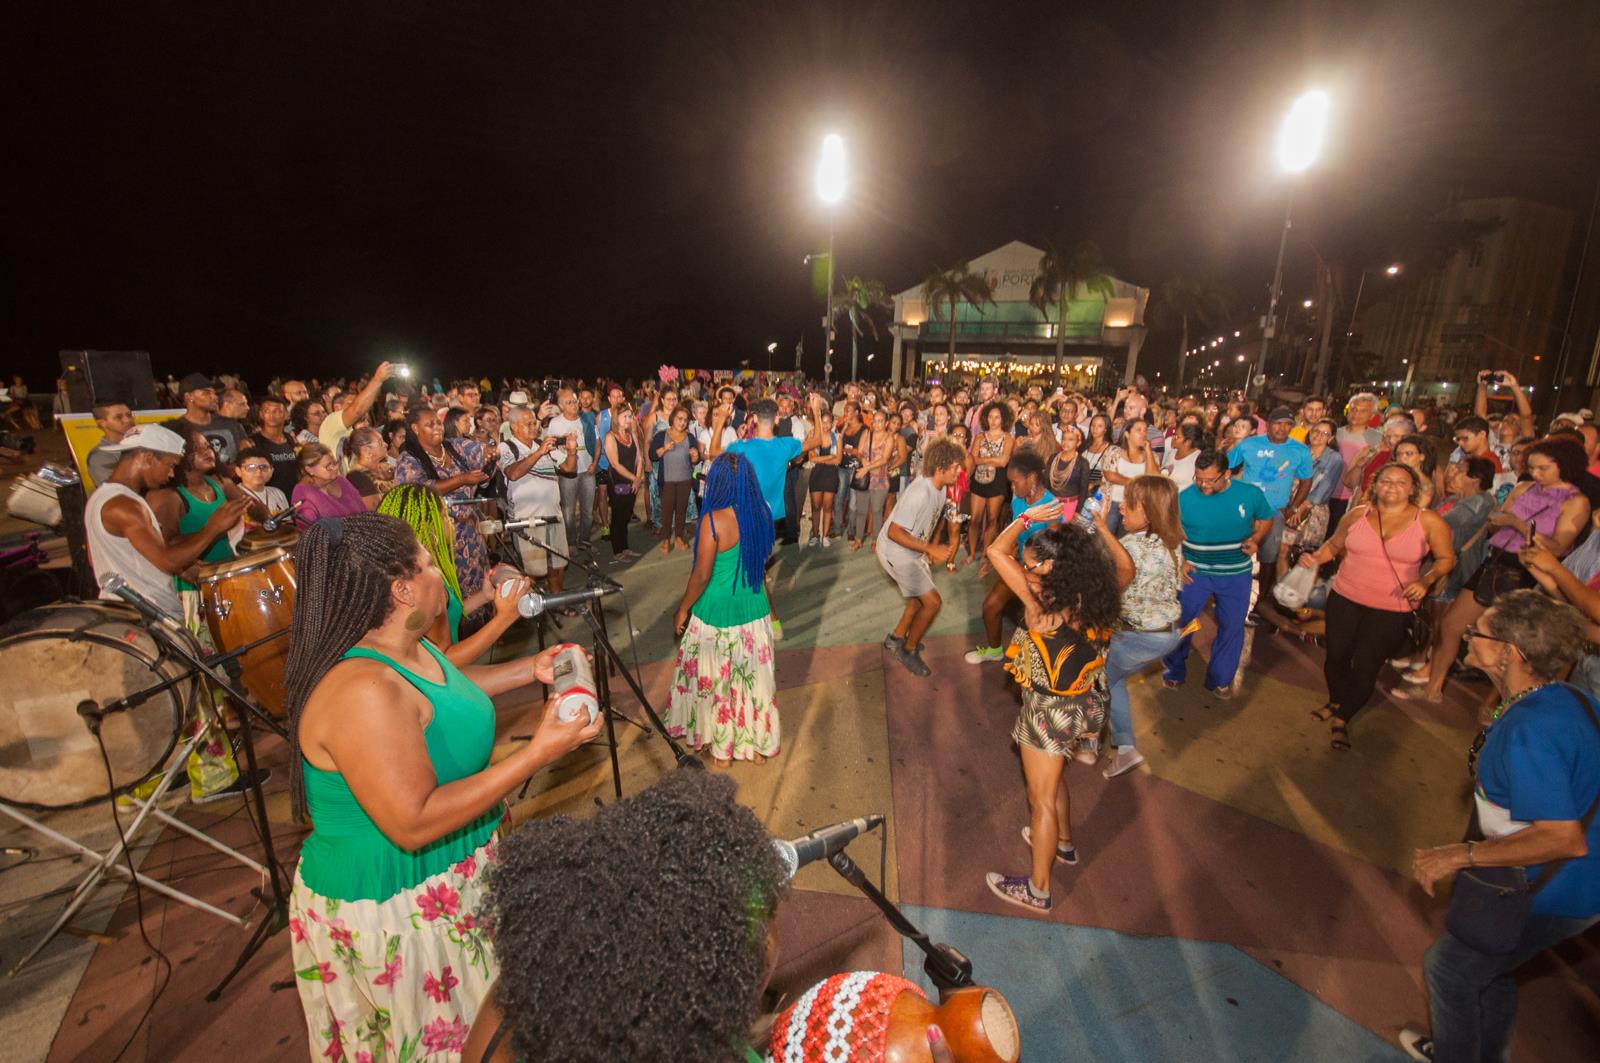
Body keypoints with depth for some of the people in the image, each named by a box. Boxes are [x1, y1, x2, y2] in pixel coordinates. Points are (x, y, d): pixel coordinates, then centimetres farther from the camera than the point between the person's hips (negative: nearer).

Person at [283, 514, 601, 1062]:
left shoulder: (404, 647, -4)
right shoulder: (362, 691, -33)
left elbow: (446, 690, 17)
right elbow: (414, 823, -31)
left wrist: (530, 669, 10)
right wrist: (536, 754, -31)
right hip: (396, 910, -8)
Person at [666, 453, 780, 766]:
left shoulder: (713, 520, -22)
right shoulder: (762, 513, -4)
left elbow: (701, 574, -17)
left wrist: (683, 609, -5)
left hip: (718, 613, -5)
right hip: (754, 610, 5)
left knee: (716, 679, 14)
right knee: (754, 677, 18)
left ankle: (722, 749, 30)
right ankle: (757, 744, 33)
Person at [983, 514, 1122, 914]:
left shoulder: (1041, 604, -27)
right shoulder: (1089, 599, -9)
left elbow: (997, 551, -19)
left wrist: (1028, 517, -14)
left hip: (1050, 711, -8)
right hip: (1084, 705, 8)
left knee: (1043, 799, 10)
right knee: (1055, 782, 31)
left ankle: (1038, 890, 28)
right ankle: (1063, 843, 55)